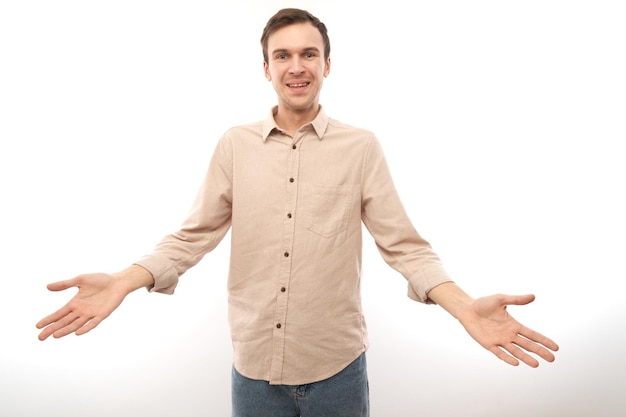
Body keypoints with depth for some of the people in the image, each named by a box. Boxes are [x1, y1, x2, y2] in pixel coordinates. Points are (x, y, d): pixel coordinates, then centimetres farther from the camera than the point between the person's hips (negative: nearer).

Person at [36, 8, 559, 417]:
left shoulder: (362, 146, -5)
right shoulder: (235, 145, 0)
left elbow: (405, 246, -6)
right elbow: (192, 236, 1)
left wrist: (469, 309, -20)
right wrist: (122, 283, -13)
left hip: (337, 367, -1)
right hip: (253, 366, 2)